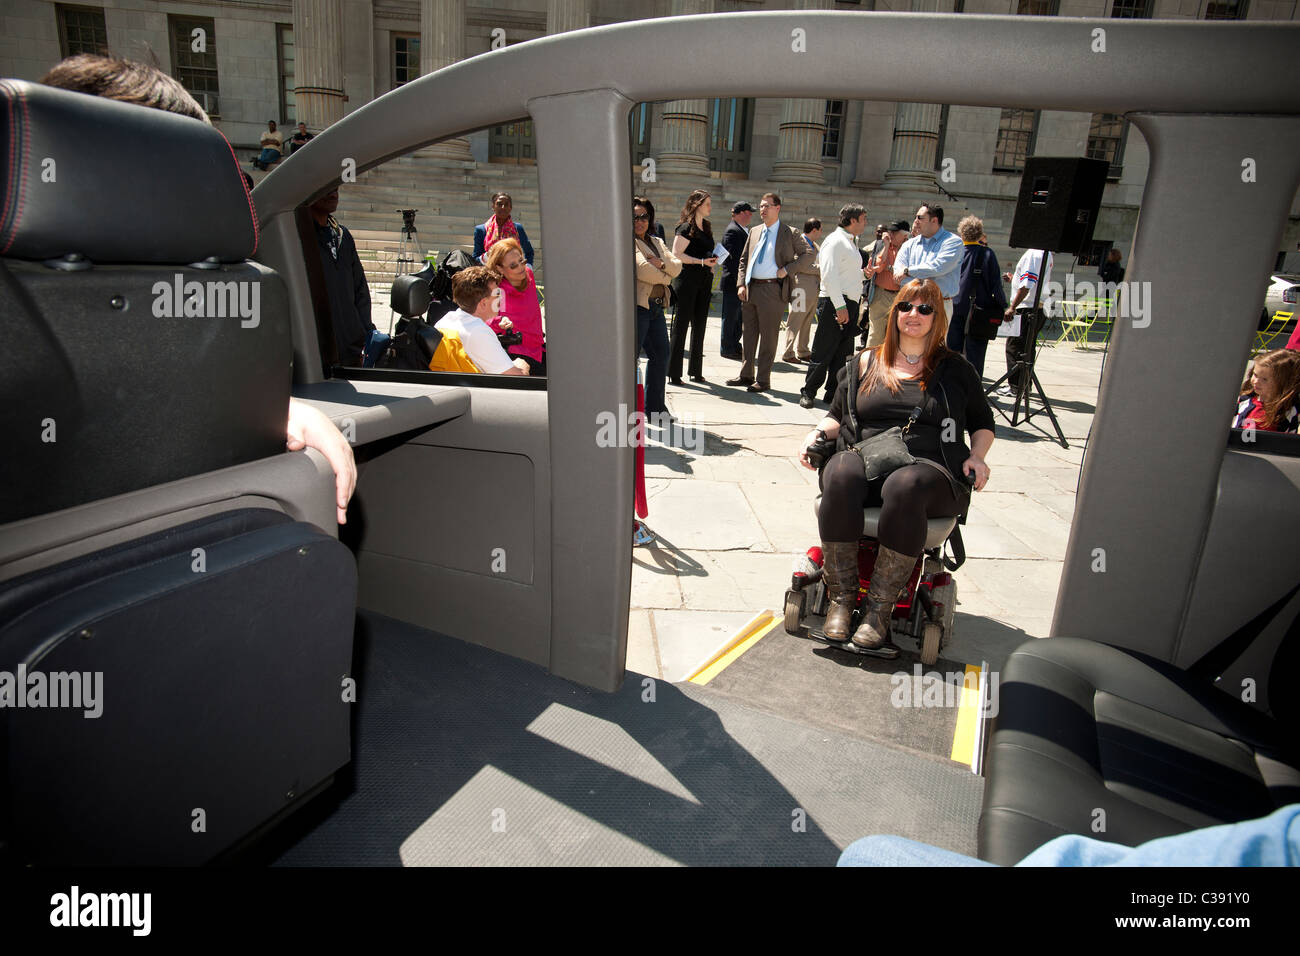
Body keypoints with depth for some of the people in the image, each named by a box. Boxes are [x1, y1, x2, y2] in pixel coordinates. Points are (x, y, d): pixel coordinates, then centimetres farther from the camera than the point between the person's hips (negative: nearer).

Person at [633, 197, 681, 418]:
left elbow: (677, 266, 10)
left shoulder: (656, 242, 21)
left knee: (660, 355, 13)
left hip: (656, 306, 9)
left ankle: (655, 407, 25)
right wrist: (665, 277, -2)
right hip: (636, 305, -9)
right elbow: (642, 269, -18)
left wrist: (662, 263, -11)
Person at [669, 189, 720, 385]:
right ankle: (674, 373, -2)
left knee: (699, 326, 9)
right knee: (681, 325, -5)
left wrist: (712, 262, 14)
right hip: (687, 279, -8)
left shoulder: (706, 228, 18)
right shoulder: (686, 227, -7)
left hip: (704, 281, 8)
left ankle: (696, 372, 15)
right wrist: (702, 261, -18)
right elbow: (677, 254, -15)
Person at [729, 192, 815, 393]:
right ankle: (746, 375, 23)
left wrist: (787, 269, -11)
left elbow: (808, 254, -1)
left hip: (772, 290, -5)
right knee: (748, 334, 11)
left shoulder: (790, 233, 1)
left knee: (768, 336, -2)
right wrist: (741, 284, 4)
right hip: (750, 289, 6)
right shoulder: (754, 232, 16)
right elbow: (743, 260, 17)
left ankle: (763, 380, 5)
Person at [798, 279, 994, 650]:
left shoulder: (954, 369, 18)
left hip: (928, 465, -1)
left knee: (905, 486, -39)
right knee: (841, 475, -36)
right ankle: (841, 598, -28)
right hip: (864, 456, 2)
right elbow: (838, 415, 25)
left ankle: (879, 609, -31)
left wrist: (976, 456, 5)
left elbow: (983, 421, 25)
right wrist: (818, 433, 3)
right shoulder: (866, 362, 21)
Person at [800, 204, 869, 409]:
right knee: (823, 352, -5)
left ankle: (833, 394, 17)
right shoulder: (835, 241, -9)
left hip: (849, 304, 9)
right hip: (834, 303, -9)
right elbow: (829, 275, -18)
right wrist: (840, 306, -22)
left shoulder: (851, 243, 21)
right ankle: (808, 393, 4)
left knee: (842, 353, 10)